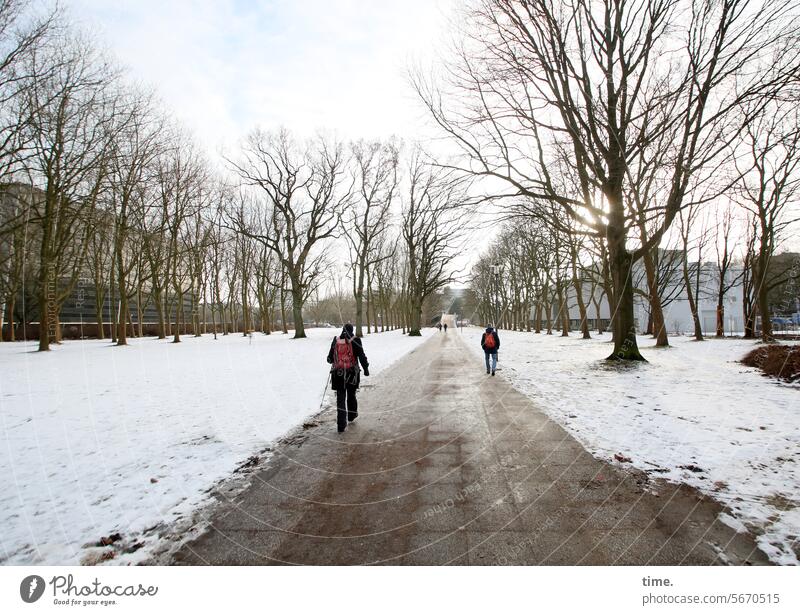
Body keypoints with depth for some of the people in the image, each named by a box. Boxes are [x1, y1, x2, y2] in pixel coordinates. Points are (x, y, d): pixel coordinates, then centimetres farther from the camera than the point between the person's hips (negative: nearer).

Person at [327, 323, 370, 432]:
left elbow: (330, 358, 9)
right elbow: (361, 356, -8)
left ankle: (341, 424, -3)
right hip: (352, 373, -1)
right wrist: (366, 368, 2)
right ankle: (352, 415, 38)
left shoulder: (336, 340, 1)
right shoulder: (355, 340, -7)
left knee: (340, 397, 2)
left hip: (338, 373, 1)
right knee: (351, 395, 19)